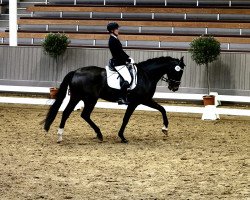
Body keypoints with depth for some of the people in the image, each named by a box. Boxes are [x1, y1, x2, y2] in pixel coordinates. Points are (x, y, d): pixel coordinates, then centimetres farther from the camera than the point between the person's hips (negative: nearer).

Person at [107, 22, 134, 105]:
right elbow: (120, 53, -20)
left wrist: (128, 58, 8)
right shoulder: (113, 41, -16)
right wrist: (129, 60, -14)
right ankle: (121, 99, -15)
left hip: (121, 63, 11)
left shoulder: (115, 39, 15)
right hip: (118, 63, -11)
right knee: (127, 80, -20)